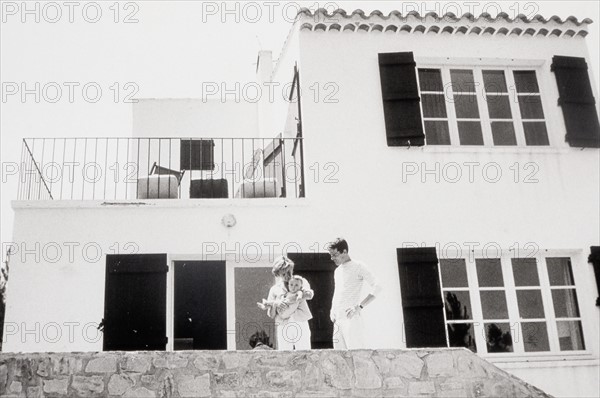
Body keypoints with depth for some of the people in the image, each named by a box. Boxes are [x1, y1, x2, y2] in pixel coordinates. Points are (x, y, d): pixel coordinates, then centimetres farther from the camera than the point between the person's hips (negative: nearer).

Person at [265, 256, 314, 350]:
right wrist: (276, 304, -12)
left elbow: (310, 295, -11)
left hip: (301, 324, -1)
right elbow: (271, 314, 8)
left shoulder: (301, 282, 10)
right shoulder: (275, 289, 12)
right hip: (283, 327, 1)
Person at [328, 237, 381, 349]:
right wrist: (332, 311, 12)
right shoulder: (337, 271, 19)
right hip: (338, 320, 7)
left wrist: (359, 306, -19)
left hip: (352, 319, -7)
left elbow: (376, 288, -12)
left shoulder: (358, 267, -4)